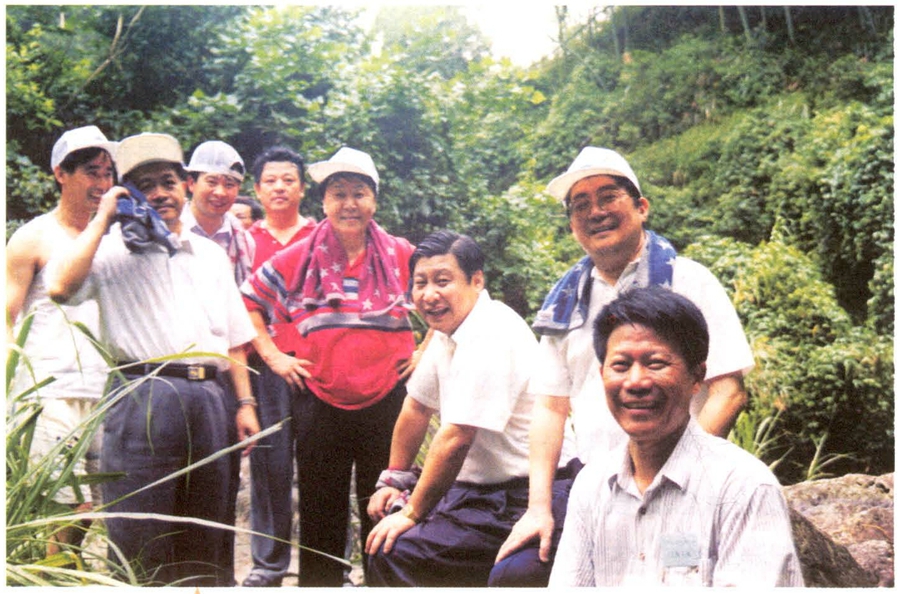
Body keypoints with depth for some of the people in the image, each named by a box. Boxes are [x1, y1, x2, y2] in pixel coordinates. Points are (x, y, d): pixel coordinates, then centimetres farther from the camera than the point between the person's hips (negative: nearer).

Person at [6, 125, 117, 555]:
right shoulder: (34, 239, 3)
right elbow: (6, 319, -3)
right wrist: (13, 393, -14)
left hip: (104, 396, 6)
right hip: (52, 395, -5)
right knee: (67, 513, -11)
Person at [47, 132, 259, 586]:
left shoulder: (211, 255, 20)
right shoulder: (112, 249, 4)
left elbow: (233, 337, 20)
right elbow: (61, 287, -16)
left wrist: (245, 402, 11)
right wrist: (102, 220, -7)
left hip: (208, 396, 5)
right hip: (144, 394, -4)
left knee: (204, 538, 12)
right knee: (137, 540, -3)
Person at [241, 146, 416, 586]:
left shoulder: (402, 256, 2)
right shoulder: (298, 259, 3)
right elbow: (249, 301, 12)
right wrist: (272, 355, 3)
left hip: (385, 398, 0)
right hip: (318, 400, 0)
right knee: (321, 512, 9)